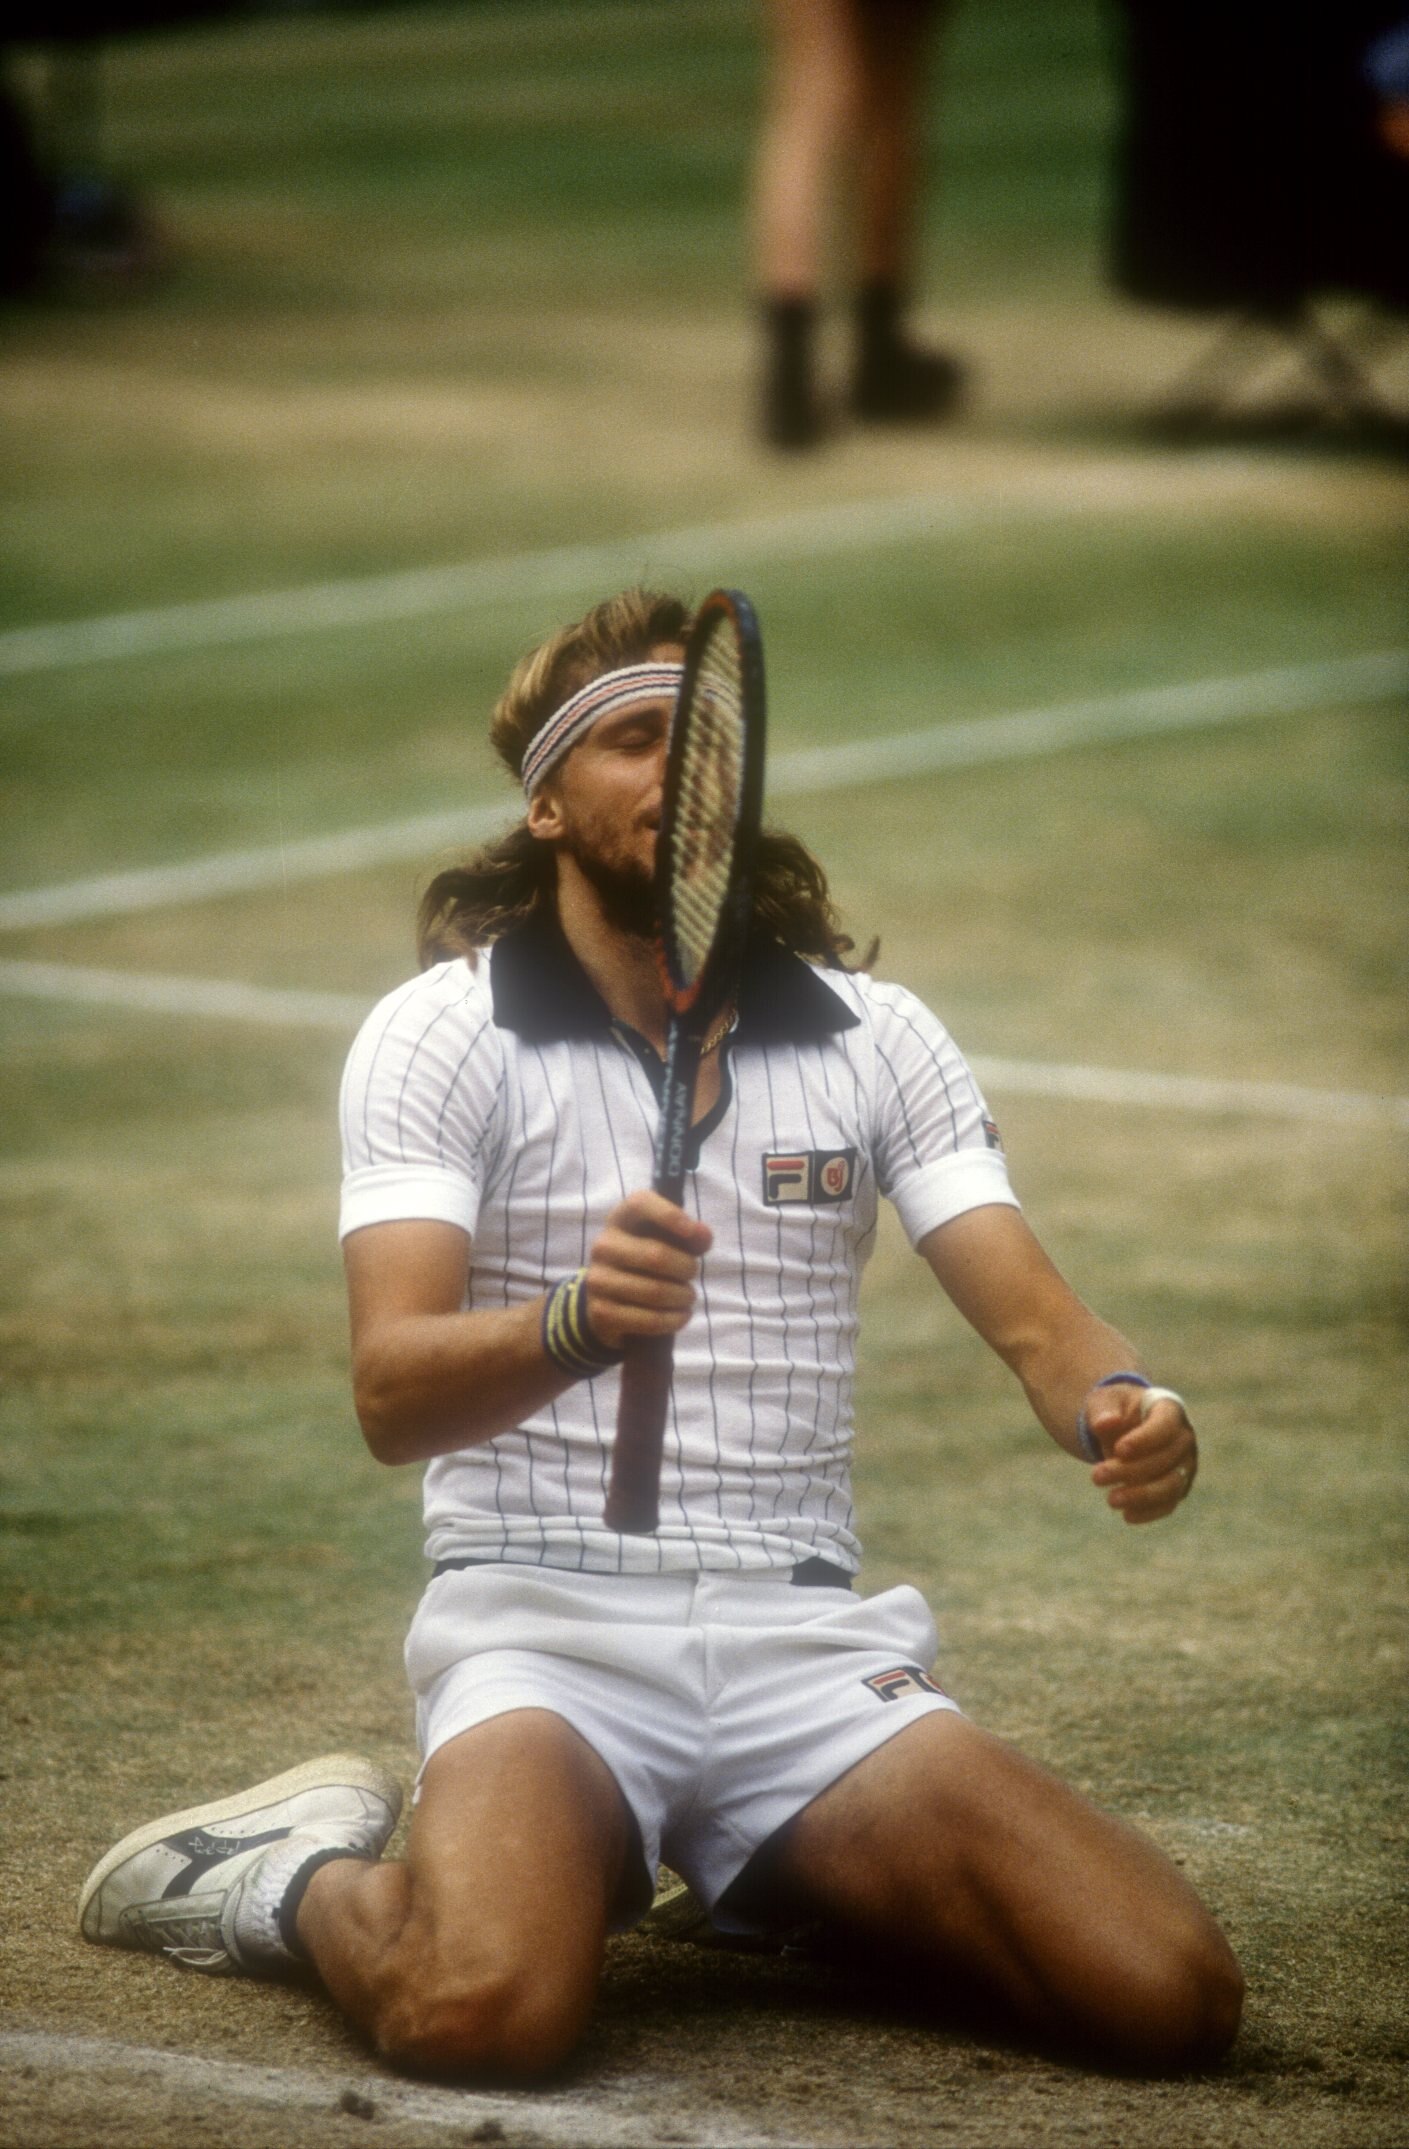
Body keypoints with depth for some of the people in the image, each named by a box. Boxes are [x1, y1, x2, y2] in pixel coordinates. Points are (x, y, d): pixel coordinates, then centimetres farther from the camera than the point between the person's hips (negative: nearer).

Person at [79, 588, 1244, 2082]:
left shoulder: (875, 1034, 12)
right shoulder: (442, 1031, 0)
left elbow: (1031, 1315, 3)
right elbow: (391, 1394, -12)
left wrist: (1121, 1408, -21)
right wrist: (573, 1325, -34)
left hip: (807, 1645, 4)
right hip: (538, 1623, -4)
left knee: (1170, 1997, -15)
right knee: (481, 2012, -36)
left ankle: (794, 1887, 14)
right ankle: (303, 1880, 2)